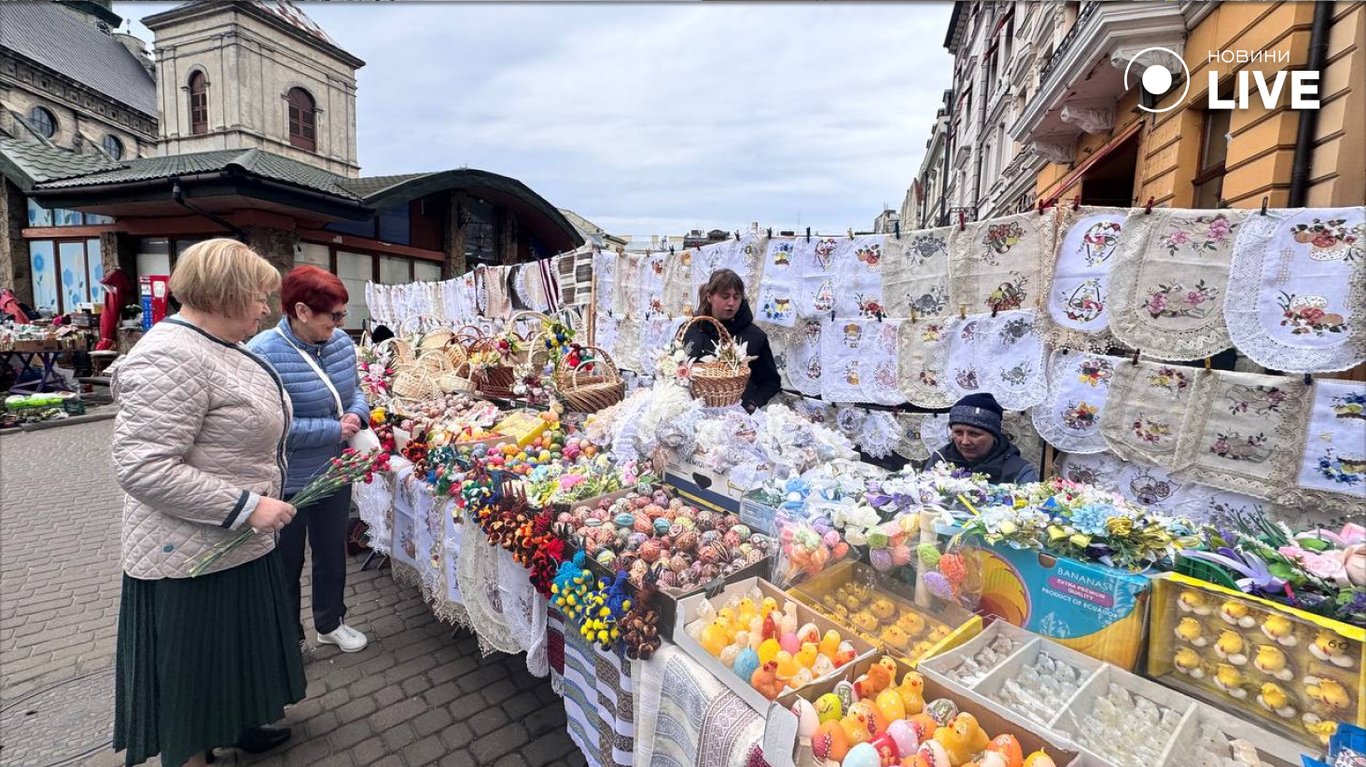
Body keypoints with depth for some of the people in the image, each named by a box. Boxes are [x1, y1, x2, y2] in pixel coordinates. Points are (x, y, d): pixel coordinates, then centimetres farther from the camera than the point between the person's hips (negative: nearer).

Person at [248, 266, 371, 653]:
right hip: (287, 483, -6)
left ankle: (330, 622, 43)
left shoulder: (341, 342, -4)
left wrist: (358, 413, -11)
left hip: (334, 473, 6)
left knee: (332, 551, 22)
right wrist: (334, 430, -22)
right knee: (287, 563, 16)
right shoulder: (264, 353, -24)